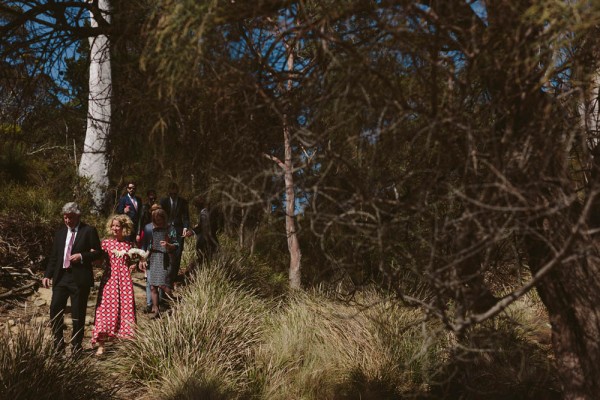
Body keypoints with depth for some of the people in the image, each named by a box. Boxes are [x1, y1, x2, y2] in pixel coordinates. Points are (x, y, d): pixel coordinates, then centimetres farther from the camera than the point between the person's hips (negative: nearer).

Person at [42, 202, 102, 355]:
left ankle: (76, 348, 13)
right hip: (61, 277, 5)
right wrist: (47, 275, 6)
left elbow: (98, 252, -2)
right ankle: (58, 347, 16)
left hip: (79, 278, -5)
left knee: (78, 315, 1)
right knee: (55, 310, 2)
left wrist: (81, 256, -16)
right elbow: (53, 256, 16)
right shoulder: (60, 233, 15)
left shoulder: (89, 231, -1)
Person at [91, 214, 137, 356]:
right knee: (106, 308, -5)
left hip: (124, 278, 1)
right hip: (109, 278, -1)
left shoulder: (128, 245, 9)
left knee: (126, 308, -2)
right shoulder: (106, 243, 6)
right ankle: (101, 345, -2)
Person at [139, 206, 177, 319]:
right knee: (152, 286, 3)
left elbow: (176, 246, 3)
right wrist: (142, 259, 6)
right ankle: (156, 310, 13)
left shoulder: (170, 229, 1)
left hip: (164, 258, -3)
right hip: (151, 258, 3)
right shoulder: (148, 228, 7)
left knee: (162, 284, -12)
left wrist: (168, 245, -16)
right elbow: (144, 245, 12)